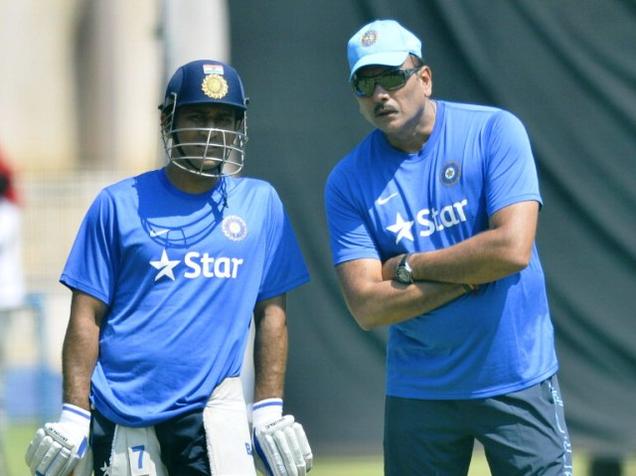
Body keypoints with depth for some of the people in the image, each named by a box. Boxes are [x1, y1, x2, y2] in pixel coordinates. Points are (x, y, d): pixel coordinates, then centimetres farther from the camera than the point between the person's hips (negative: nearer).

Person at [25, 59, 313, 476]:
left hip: (214, 407, 1)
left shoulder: (260, 203, 8)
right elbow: (88, 316, 2)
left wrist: (269, 411, 5)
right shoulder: (120, 204, 3)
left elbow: (271, 313, 10)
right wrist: (74, 415, -3)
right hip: (123, 414, -1)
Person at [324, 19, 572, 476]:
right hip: (419, 393, 2)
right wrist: (469, 275, -14)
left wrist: (407, 267, -9)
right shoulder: (348, 181, -1)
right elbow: (367, 308, -9)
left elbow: (513, 248, -18)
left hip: (516, 381, -2)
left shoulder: (493, 131, -6)